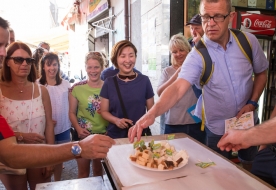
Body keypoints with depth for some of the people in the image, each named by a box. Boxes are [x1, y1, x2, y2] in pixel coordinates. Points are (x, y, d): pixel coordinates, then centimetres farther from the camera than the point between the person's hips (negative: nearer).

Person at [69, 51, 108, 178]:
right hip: (83, 134, -1)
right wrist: (78, 128, -16)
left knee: (99, 170, 21)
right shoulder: (77, 88, -7)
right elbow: (72, 112, -1)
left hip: (104, 134, 1)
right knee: (83, 171, 12)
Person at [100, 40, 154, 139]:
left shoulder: (144, 81, -5)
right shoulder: (109, 82, -3)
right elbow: (104, 111, 3)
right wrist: (116, 120, -15)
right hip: (115, 134, 1)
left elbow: (151, 110, 3)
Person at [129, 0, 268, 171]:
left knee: (251, 166, 26)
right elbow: (178, 88, -37)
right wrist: (152, 112, -54)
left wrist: (252, 103, -9)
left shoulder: (248, 41, -11)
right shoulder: (197, 55, -22)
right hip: (218, 128, -3)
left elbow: (261, 73, 4)